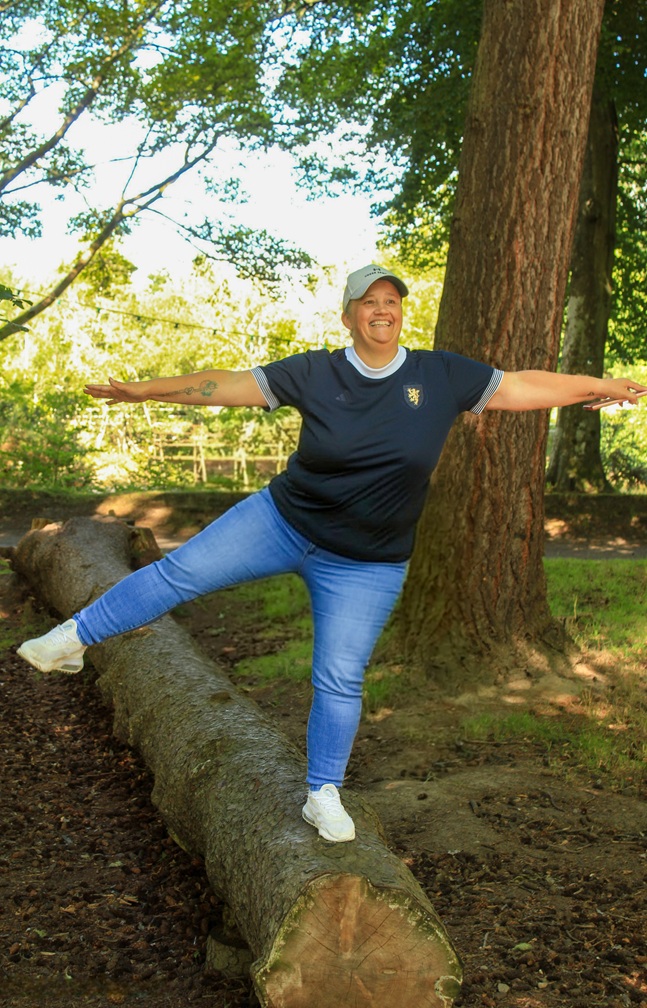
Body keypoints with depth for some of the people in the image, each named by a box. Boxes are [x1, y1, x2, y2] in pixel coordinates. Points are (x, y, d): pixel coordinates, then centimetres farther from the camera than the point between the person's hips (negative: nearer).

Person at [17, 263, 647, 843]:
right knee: (180, 572, -7)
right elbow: (227, 386, -6)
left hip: (365, 566, 0)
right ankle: (74, 640, 9)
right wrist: (144, 389, -10)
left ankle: (324, 797, 19)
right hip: (282, 521, 1)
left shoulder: (441, 376, -5)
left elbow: (523, 386, 2)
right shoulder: (315, 373, -7)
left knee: (339, 681, 1)